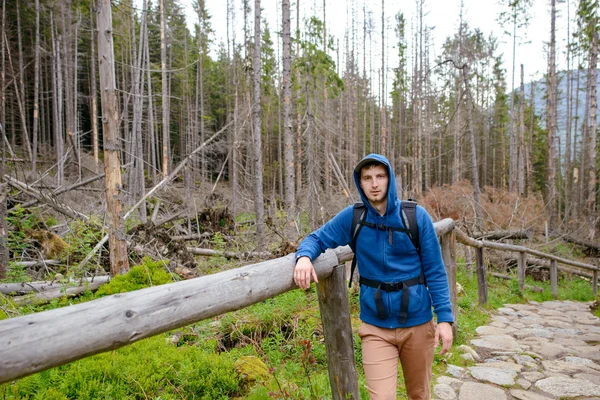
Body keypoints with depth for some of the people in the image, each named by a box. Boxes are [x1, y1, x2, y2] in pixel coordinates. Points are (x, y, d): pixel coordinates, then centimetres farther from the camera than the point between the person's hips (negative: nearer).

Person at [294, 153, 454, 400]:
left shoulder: (416, 216, -7)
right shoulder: (351, 217, -6)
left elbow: (435, 271, -4)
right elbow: (317, 238, -1)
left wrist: (445, 317, -9)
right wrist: (304, 256, -24)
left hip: (417, 323, 1)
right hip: (376, 327, -1)